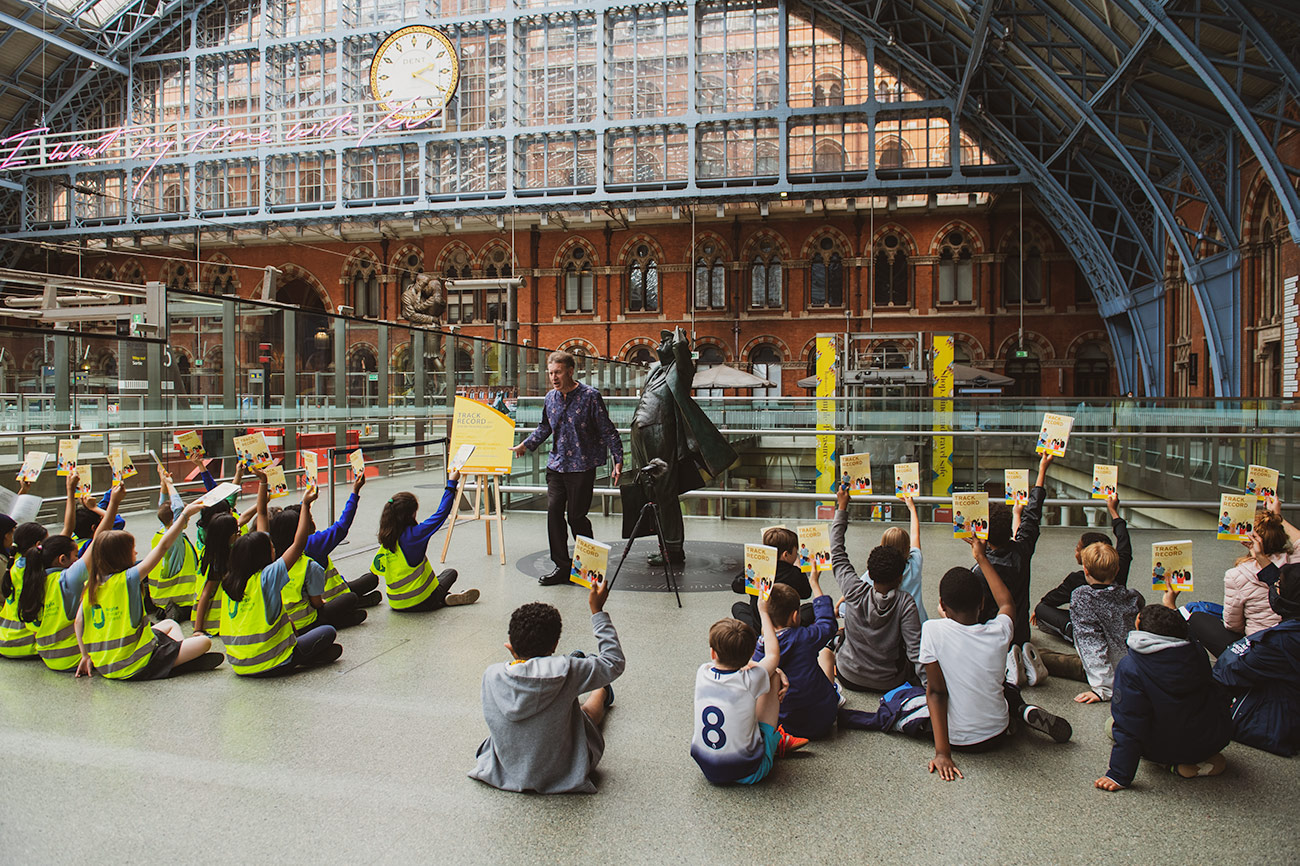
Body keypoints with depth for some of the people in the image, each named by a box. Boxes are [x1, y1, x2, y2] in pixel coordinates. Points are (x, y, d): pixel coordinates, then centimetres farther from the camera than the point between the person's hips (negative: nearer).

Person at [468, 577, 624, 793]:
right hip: (561, 775, -3)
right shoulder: (565, 672, -29)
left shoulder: (491, 675, -21)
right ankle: (602, 693, 61)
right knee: (587, 710, 29)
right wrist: (597, 611, -9)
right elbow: (614, 661, -13)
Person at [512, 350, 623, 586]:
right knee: (554, 512, -1)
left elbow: (608, 431, -7)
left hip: (582, 466, -5)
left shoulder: (590, 396, -9)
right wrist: (525, 445, 14)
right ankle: (562, 567, 9)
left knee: (575, 516, -1)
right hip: (557, 465, 5)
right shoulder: (551, 398, 7)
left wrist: (618, 460, -11)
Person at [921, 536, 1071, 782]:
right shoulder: (1000, 632, -13)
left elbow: (935, 691, -20)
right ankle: (1026, 712, 7)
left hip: (956, 739, -2)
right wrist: (982, 558, 18)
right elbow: (1007, 602, 11)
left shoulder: (933, 630, -21)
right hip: (995, 736, 2)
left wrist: (942, 752, -17)